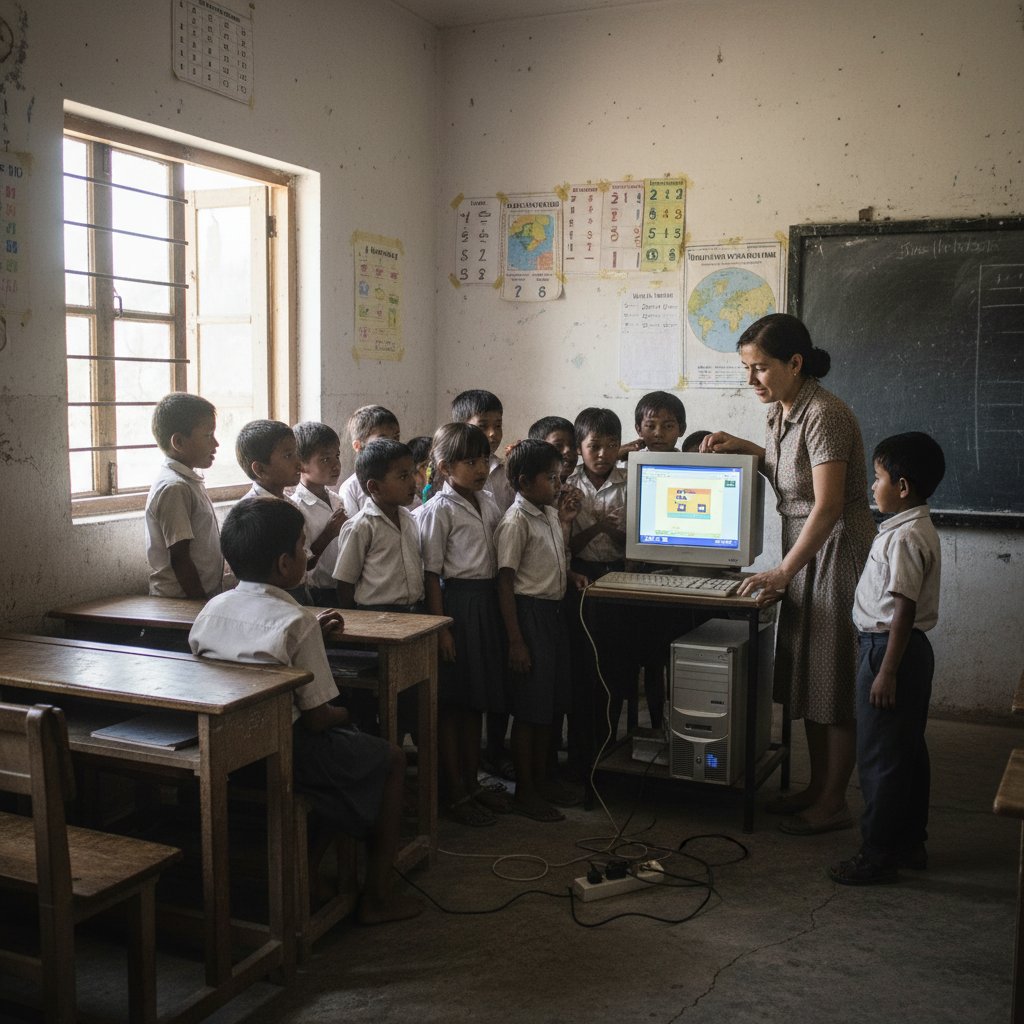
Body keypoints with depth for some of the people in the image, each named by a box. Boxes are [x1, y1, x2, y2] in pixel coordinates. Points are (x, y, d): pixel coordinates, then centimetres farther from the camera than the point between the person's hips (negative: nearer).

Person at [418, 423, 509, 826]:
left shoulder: (487, 501, 10)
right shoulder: (439, 510, -12)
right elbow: (431, 574, -13)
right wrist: (440, 626, -17)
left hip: (486, 600, 8)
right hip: (456, 601, -8)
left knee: (477, 699, 16)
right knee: (451, 702, 2)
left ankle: (473, 782, 29)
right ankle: (455, 793, 12)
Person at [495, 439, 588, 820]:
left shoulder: (550, 514, 10)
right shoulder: (516, 522, -17)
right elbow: (505, 582, -18)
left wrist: (570, 575, 3)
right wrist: (515, 641, -20)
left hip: (553, 611, 9)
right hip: (529, 613, -9)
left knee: (549, 703, 17)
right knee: (529, 708, 0)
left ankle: (541, 778, 31)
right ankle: (524, 792, 12)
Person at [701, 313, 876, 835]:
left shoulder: (824, 415, -21)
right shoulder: (782, 410, 6)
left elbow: (828, 504, -26)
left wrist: (783, 571, -26)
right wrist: (744, 447, 7)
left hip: (839, 552, -9)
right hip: (806, 551, 9)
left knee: (834, 681, 0)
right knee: (808, 676, 14)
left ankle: (833, 803, 11)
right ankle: (817, 787, 27)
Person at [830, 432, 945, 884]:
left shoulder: (904, 536, -20)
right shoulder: (918, 529, 11)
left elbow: (904, 609, -23)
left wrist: (886, 672, -21)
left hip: (890, 649, -10)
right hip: (910, 649, 11)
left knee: (880, 757, -2)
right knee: (908, 752, 17)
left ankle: (878, 855, 6)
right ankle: (910, 842, 28)